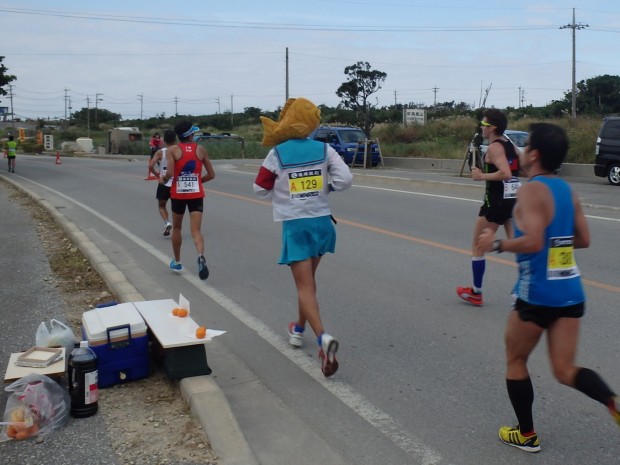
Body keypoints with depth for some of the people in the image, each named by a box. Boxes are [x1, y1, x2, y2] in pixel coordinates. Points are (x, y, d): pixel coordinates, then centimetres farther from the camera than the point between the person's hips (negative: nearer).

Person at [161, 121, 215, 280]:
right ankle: (201, 256, -34)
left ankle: (177, 262, 31)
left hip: (178, 194, 0)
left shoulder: (172, 150, -5)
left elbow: (170, 173, -17)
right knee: (196, 230, -5)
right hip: (196, 194, 0)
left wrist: (163, 179, 5)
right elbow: (211, 175, 5)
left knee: (177, 228, 19)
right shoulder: (201, 149, 3)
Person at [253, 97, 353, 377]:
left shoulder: (277, 154, -7)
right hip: (322, 221, 4)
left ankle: (322, 338, -24)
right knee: (307, 279, 22)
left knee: (304, 286, -4)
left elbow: (261, 189, 1)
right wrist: (324, 188, 8)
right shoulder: (324, 149, -2)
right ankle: (299, 329, 37)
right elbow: (345, 179, -9)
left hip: (295, 225, -3)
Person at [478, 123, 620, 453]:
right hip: (571, 293, 7)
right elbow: (583, 240, 16)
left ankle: (526, 434, 24)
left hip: (537, 294, -7)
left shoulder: (531, 191, -14)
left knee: (515, 360, 15)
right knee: (565, 370, 11)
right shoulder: (567, 190, 10)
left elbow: (532, 242, -25)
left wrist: (496, 244, -11)